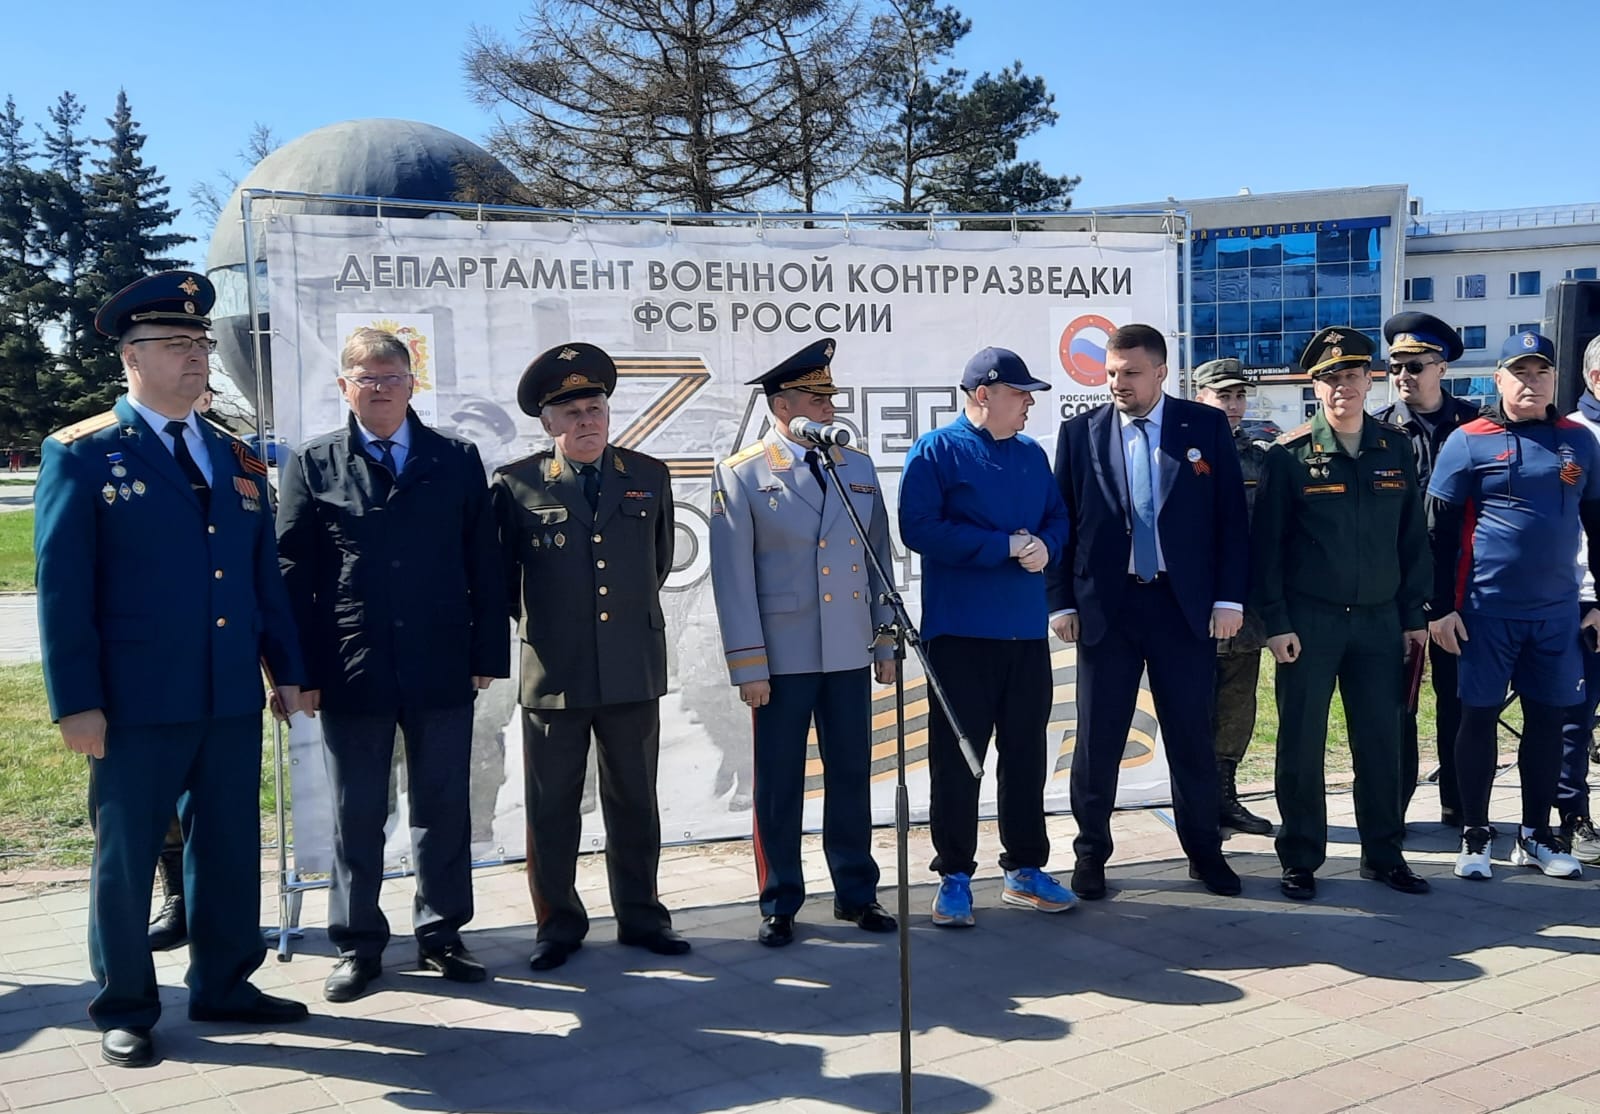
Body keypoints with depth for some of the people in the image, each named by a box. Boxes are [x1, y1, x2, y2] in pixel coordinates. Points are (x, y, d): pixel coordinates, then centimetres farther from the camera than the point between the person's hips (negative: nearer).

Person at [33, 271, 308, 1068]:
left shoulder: (235, 458, 12)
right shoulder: (82, 455, -3)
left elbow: (265, 576, 13)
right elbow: (62, 588, -7)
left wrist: (285, 668, 10)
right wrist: (76, 701, -12)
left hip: (232, 699, 5)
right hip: (136, 703, -5)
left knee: (230, 849, 12)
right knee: (126, 855, 7)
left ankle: (222, 985, 28)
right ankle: (124, 1009, 22)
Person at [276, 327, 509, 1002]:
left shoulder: (458, 460, 6)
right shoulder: (312, 465, 3)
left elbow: (484, 565, 5)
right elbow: (292, 572, 1)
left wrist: (488, 654, 0)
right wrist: (301, 671, -4)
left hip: (442, 669, 1)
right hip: (350, 671, -1)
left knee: (444, 811, 10)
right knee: (355, 816, 9)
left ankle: (441, 934, 25)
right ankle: (358, 945, 23)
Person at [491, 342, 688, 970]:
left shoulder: (649, 477, 7)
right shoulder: (517, 485, -2)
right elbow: (503, 572, 8)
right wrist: (538, 623, 11)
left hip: (634, 672, 2)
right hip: (553, 675, -2)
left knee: (634, 803, 11)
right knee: (552, 808, 7)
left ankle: (640, 917, 25)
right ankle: (558, 925, 20)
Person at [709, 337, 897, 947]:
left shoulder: (858, 466, 9)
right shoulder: (741, 474, -4)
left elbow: (880, 561, 11)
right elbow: (733, 578, -7)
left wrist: (886, 644, 9)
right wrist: (748, 666, -10)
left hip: (849, 655, 4)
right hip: (781, 658, -3)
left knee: (852, 776, 11)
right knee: (778, 785, 5)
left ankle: (856, 892, 25)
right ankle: (779, 904, 18)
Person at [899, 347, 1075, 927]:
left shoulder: (1032, 454, 14)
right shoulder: (935, 452, -5)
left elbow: (1058, 518, 18)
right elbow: (919, 529, -16)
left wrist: (1045, 546, -7)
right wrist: (1007, 546, -15)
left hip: (1027, 629, 6)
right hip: (961, 631, -5)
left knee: (1026, 750, 11)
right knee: (956, 755, 0)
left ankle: (1026, 869, 22)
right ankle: (954, 876, 11)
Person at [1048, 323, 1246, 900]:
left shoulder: (1206, 426, 2)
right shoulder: (1079, 432, 2)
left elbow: (1231, 514, 2)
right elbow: (1061, 521, 3)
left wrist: (1229, 597, -3)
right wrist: (1062, 602, -2)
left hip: (1186, 606, 0)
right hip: (1105, 607, 0)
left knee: (1193, 737, 8)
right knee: (1097, 739, 6)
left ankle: (1204, 851, 23)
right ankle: (1091, 853, 19)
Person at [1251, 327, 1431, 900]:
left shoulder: (1395, 449, 5)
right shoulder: (1289, 455, -6)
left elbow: (1412, 536, 9)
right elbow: (1266, 544, -5)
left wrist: (1414, 614, 7)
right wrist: (1276, 622, -9)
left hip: (1379, 618, 3)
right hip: (1308, 618, -3)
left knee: (1381, 740, 8)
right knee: (1301, 743, 3)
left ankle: (1384, 853, 22)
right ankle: (1300, 859, 15)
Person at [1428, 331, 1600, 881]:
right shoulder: (1469, 441, -5)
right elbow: (1441, 532, -4)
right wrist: (1441, 607, -7)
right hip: (1486, 610, -4)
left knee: (1548, 718, 9)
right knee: (1480, 717, 3)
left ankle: (1536, 835, 22)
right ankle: (1475, 835, 15)